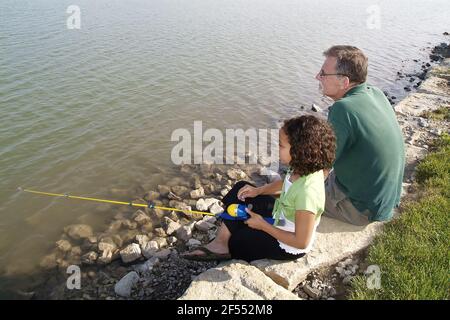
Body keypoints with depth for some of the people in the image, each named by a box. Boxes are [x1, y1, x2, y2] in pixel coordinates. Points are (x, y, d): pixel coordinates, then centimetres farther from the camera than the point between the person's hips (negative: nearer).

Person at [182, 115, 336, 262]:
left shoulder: (307, 192, -38)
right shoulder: (305, 168, -14)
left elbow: (302, 242, -29)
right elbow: (284, 184, 10)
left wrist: (263, 225, -21)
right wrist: (258, 190, -6)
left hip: (287, 247, -8)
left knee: (233, 240, -3)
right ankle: (220, 242, -5)